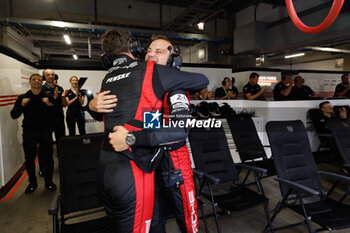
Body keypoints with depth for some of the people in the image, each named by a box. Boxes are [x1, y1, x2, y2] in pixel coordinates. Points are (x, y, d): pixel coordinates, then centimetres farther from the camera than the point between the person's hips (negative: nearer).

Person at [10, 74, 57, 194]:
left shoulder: (48, 97, 4)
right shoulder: (22, 97, 7)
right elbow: (13, 115, 3)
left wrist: (50, 105, -21)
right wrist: (21, 105, -14)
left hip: (45, 132, -1)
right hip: (29, 133, 1)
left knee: (48, 158, 4)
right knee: (29, 159, 10)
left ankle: (48, 181, 23)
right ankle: (32, 182, 29)